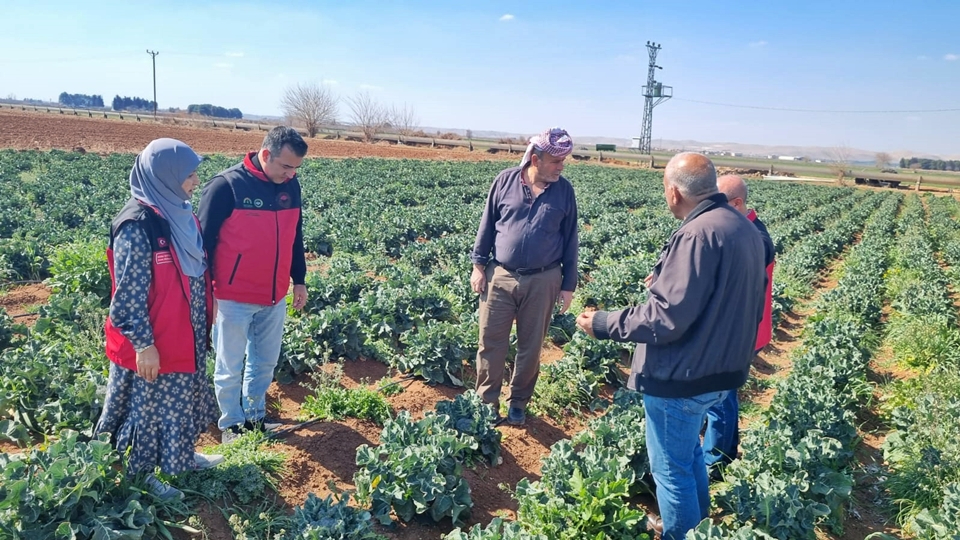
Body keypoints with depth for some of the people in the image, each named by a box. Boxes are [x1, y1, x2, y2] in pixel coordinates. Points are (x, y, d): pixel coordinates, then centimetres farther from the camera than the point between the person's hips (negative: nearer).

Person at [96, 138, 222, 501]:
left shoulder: (181, 214, 2)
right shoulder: (138, 225, -24)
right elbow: (130, 293, -22)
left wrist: (206, 314, 16)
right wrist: (143, 344, -20)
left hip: (185, 336, 8)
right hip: (152, 342, -8)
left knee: (183, 399, 23)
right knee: (148, 407, 11)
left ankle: (181, 455, 43)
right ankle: (140, 476, 30)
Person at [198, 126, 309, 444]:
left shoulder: (291, 186, 2)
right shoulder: (226, 186, -15)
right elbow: (204, 239, -10)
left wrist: (299, 280, 15)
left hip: (275, 297, 6)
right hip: (234, 297, -5)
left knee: (266, 361, 17)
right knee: (230, 367, 9)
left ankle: (255, 415, 34)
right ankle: (230, 424, 26)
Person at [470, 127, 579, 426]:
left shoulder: (564, 190, 0)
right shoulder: (506, 180, -3)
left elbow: (570, 239, 5)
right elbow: (487, 224, 5)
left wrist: (569, 284, 4)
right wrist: (478, 265, 2)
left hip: (543, 281, 1)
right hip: (501, 276, 0)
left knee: (531, 346, 11)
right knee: (491, 342, 6)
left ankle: (518, 402, 30)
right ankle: (486, 400, 24)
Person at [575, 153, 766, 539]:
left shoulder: (697, 234, -26)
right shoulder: (745, 228, 5)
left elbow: (667, 318, -27)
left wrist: (604, 324, -17)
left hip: (682, 376, -10)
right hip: (722, 368, 10)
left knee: (671, 466, 9)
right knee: (689, 451, 28)